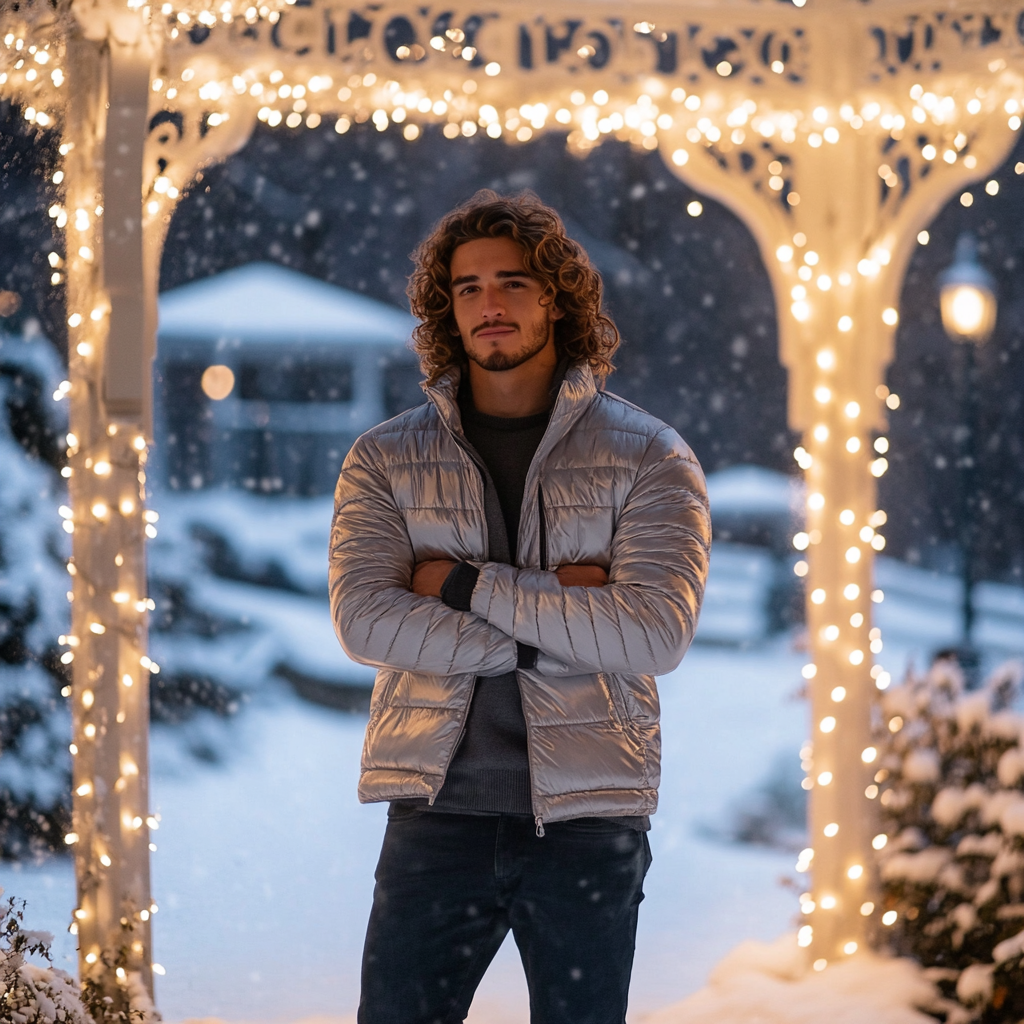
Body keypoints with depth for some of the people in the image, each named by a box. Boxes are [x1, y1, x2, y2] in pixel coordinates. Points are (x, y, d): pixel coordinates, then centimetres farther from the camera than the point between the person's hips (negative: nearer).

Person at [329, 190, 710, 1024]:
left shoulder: (649, 458, 2)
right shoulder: (387, 460, 7)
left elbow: (655, 633, -12)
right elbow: (365, 619, -8)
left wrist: (468, 586, -12)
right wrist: (555, 619, -13)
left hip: (587, 819, -1)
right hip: (438, 810, 1)